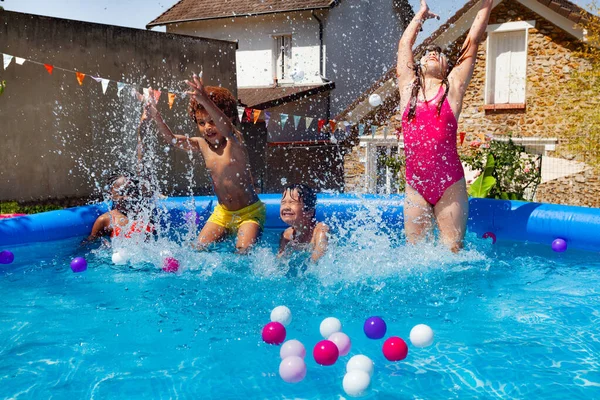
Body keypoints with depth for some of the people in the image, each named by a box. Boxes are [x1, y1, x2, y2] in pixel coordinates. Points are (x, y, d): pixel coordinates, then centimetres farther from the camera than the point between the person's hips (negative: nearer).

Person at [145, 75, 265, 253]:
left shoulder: (234, 142, -19)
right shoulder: (201, 145, -1)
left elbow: (227, 129, -42)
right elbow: (172, 139, -8)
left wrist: (205, 101, -58)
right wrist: (156, 116, -26)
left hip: (250, 211, -6)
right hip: (223, 212, 6)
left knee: (243, 250, -22)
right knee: (199, 248, -5)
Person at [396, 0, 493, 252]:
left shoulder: (452, 89, 6)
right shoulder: (408, 88, 11)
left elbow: (472, 41, 8)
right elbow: (404, 44, 21)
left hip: (449, 186, -2)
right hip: (415, 186, 2)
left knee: (452, 251, 0)